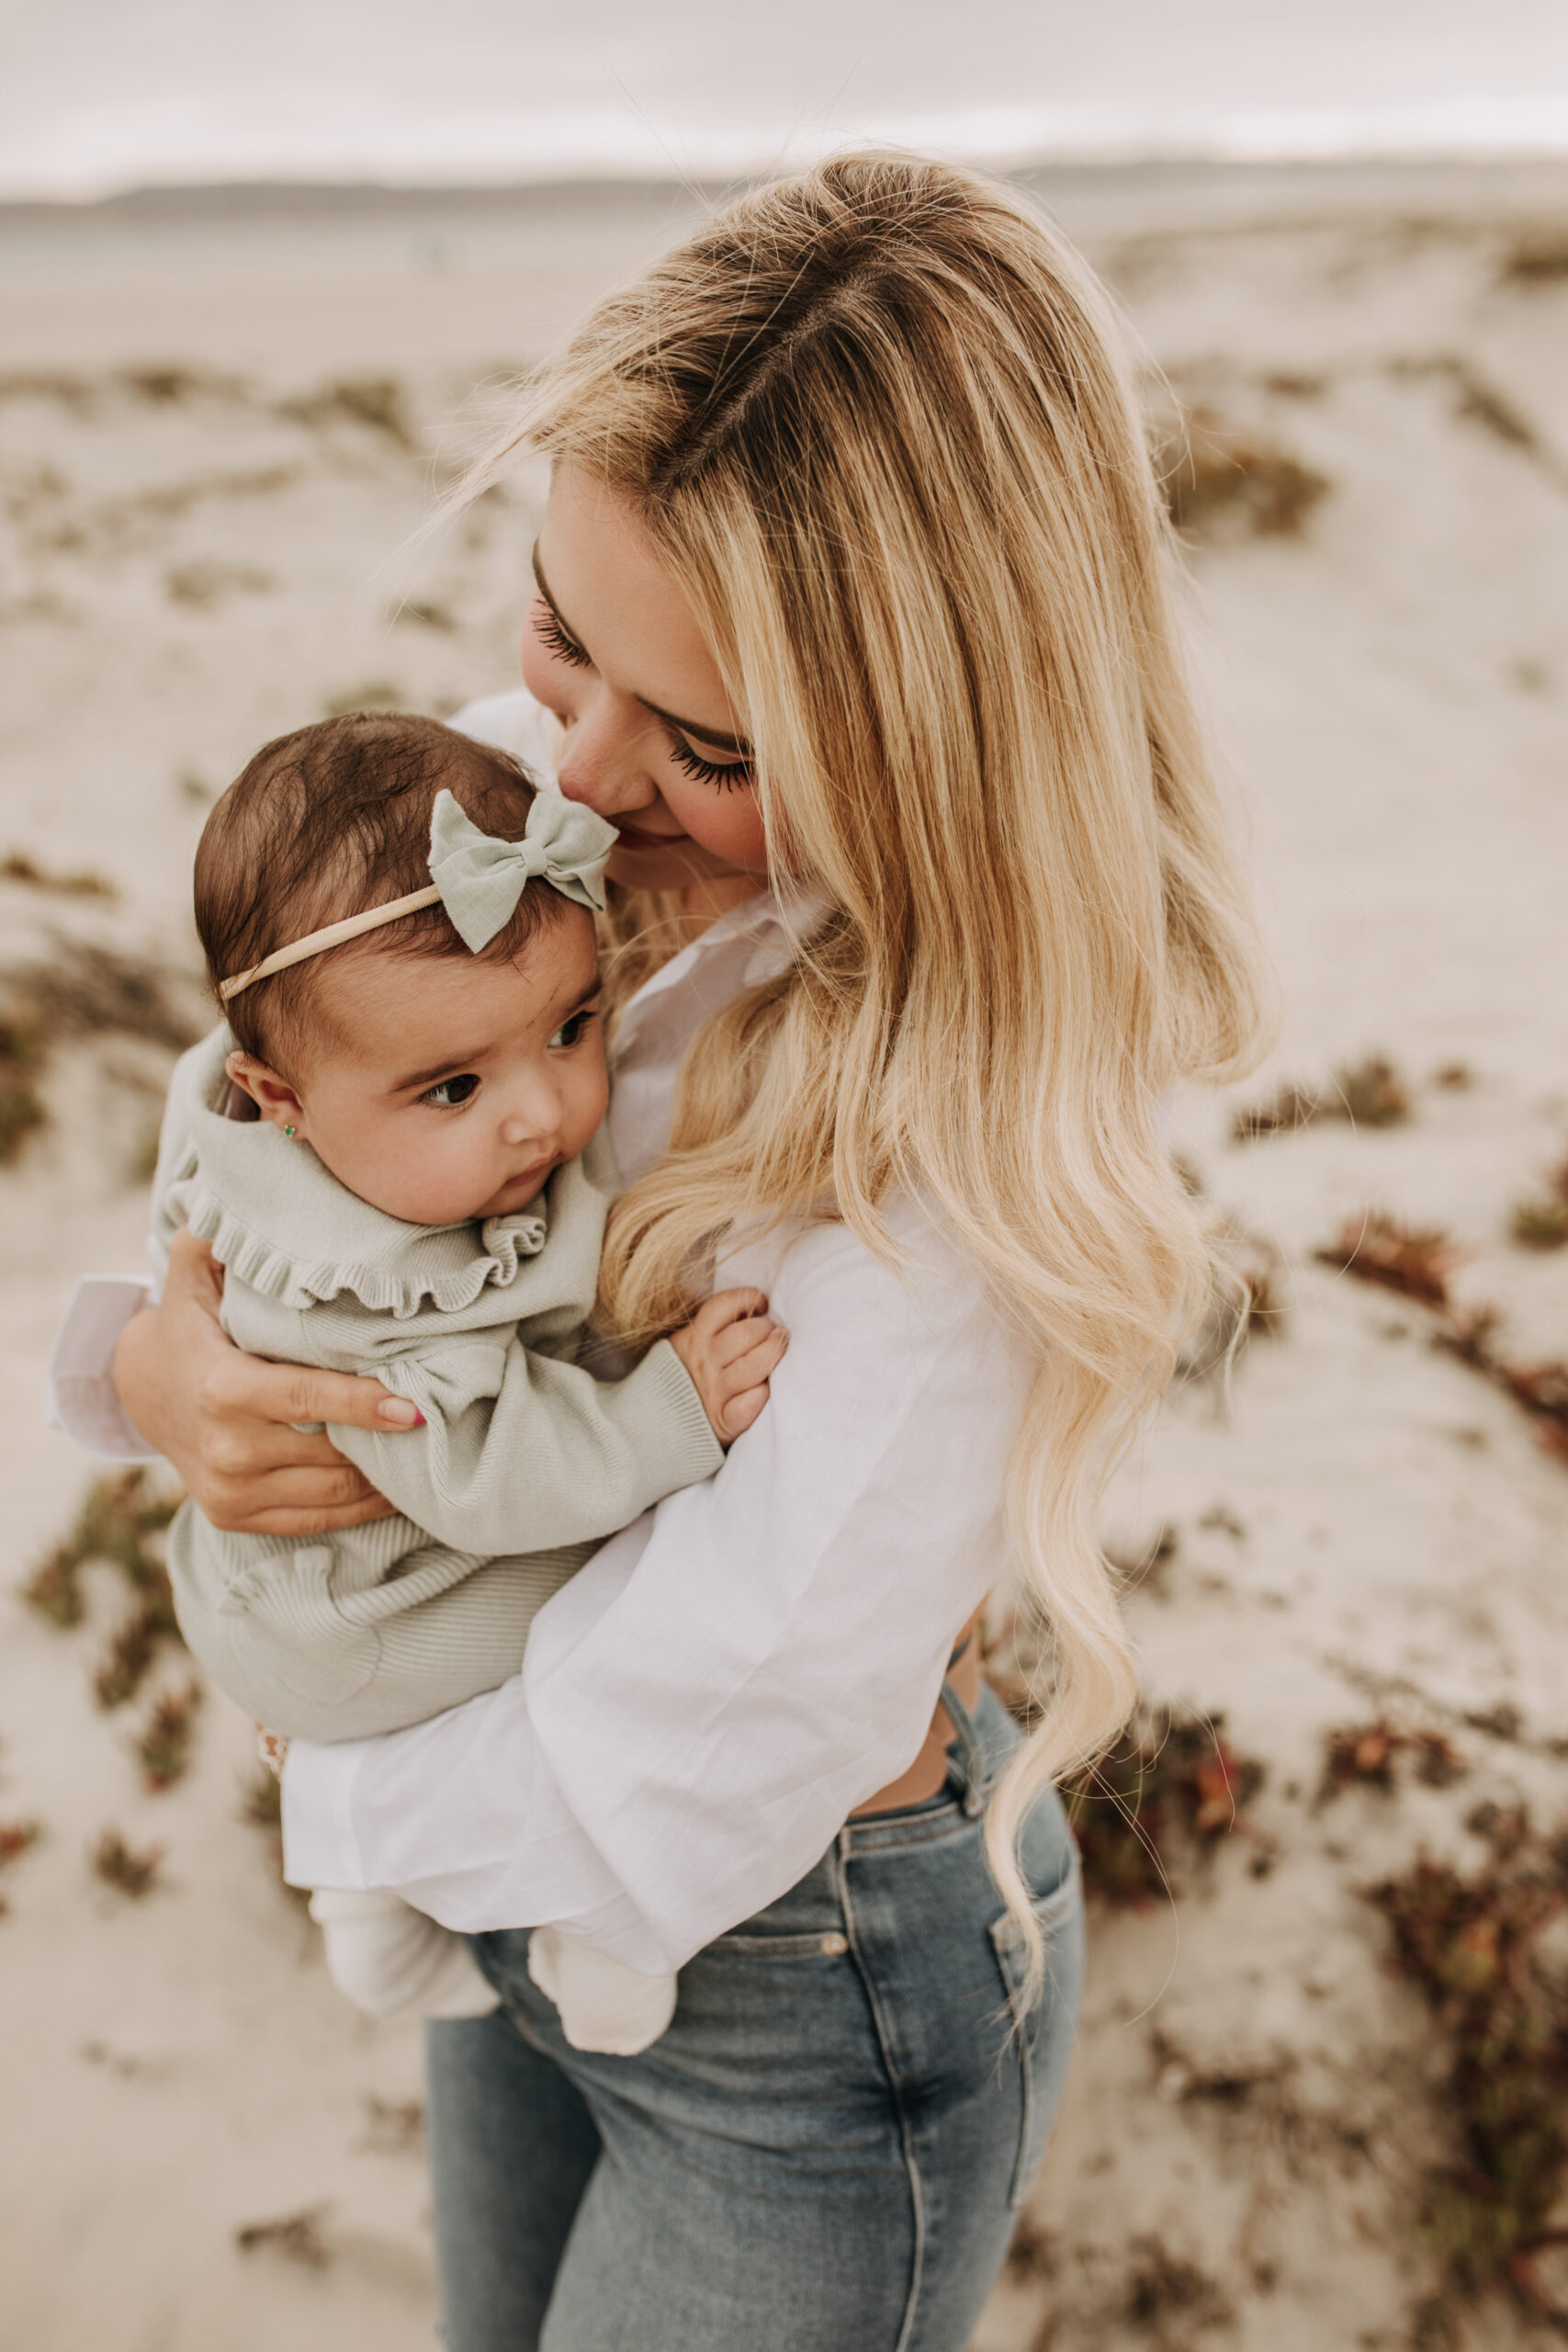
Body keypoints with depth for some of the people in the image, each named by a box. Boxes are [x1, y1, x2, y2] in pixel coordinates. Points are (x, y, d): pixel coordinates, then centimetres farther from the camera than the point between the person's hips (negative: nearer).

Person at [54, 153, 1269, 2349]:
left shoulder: (964, 1136, -34)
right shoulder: (514, 776, -12)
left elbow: (650, 1814, -31)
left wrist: (326, 1778, -12)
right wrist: (135, 1368, -22)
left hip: (810, 2009, -7)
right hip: (503, 1886, 7)